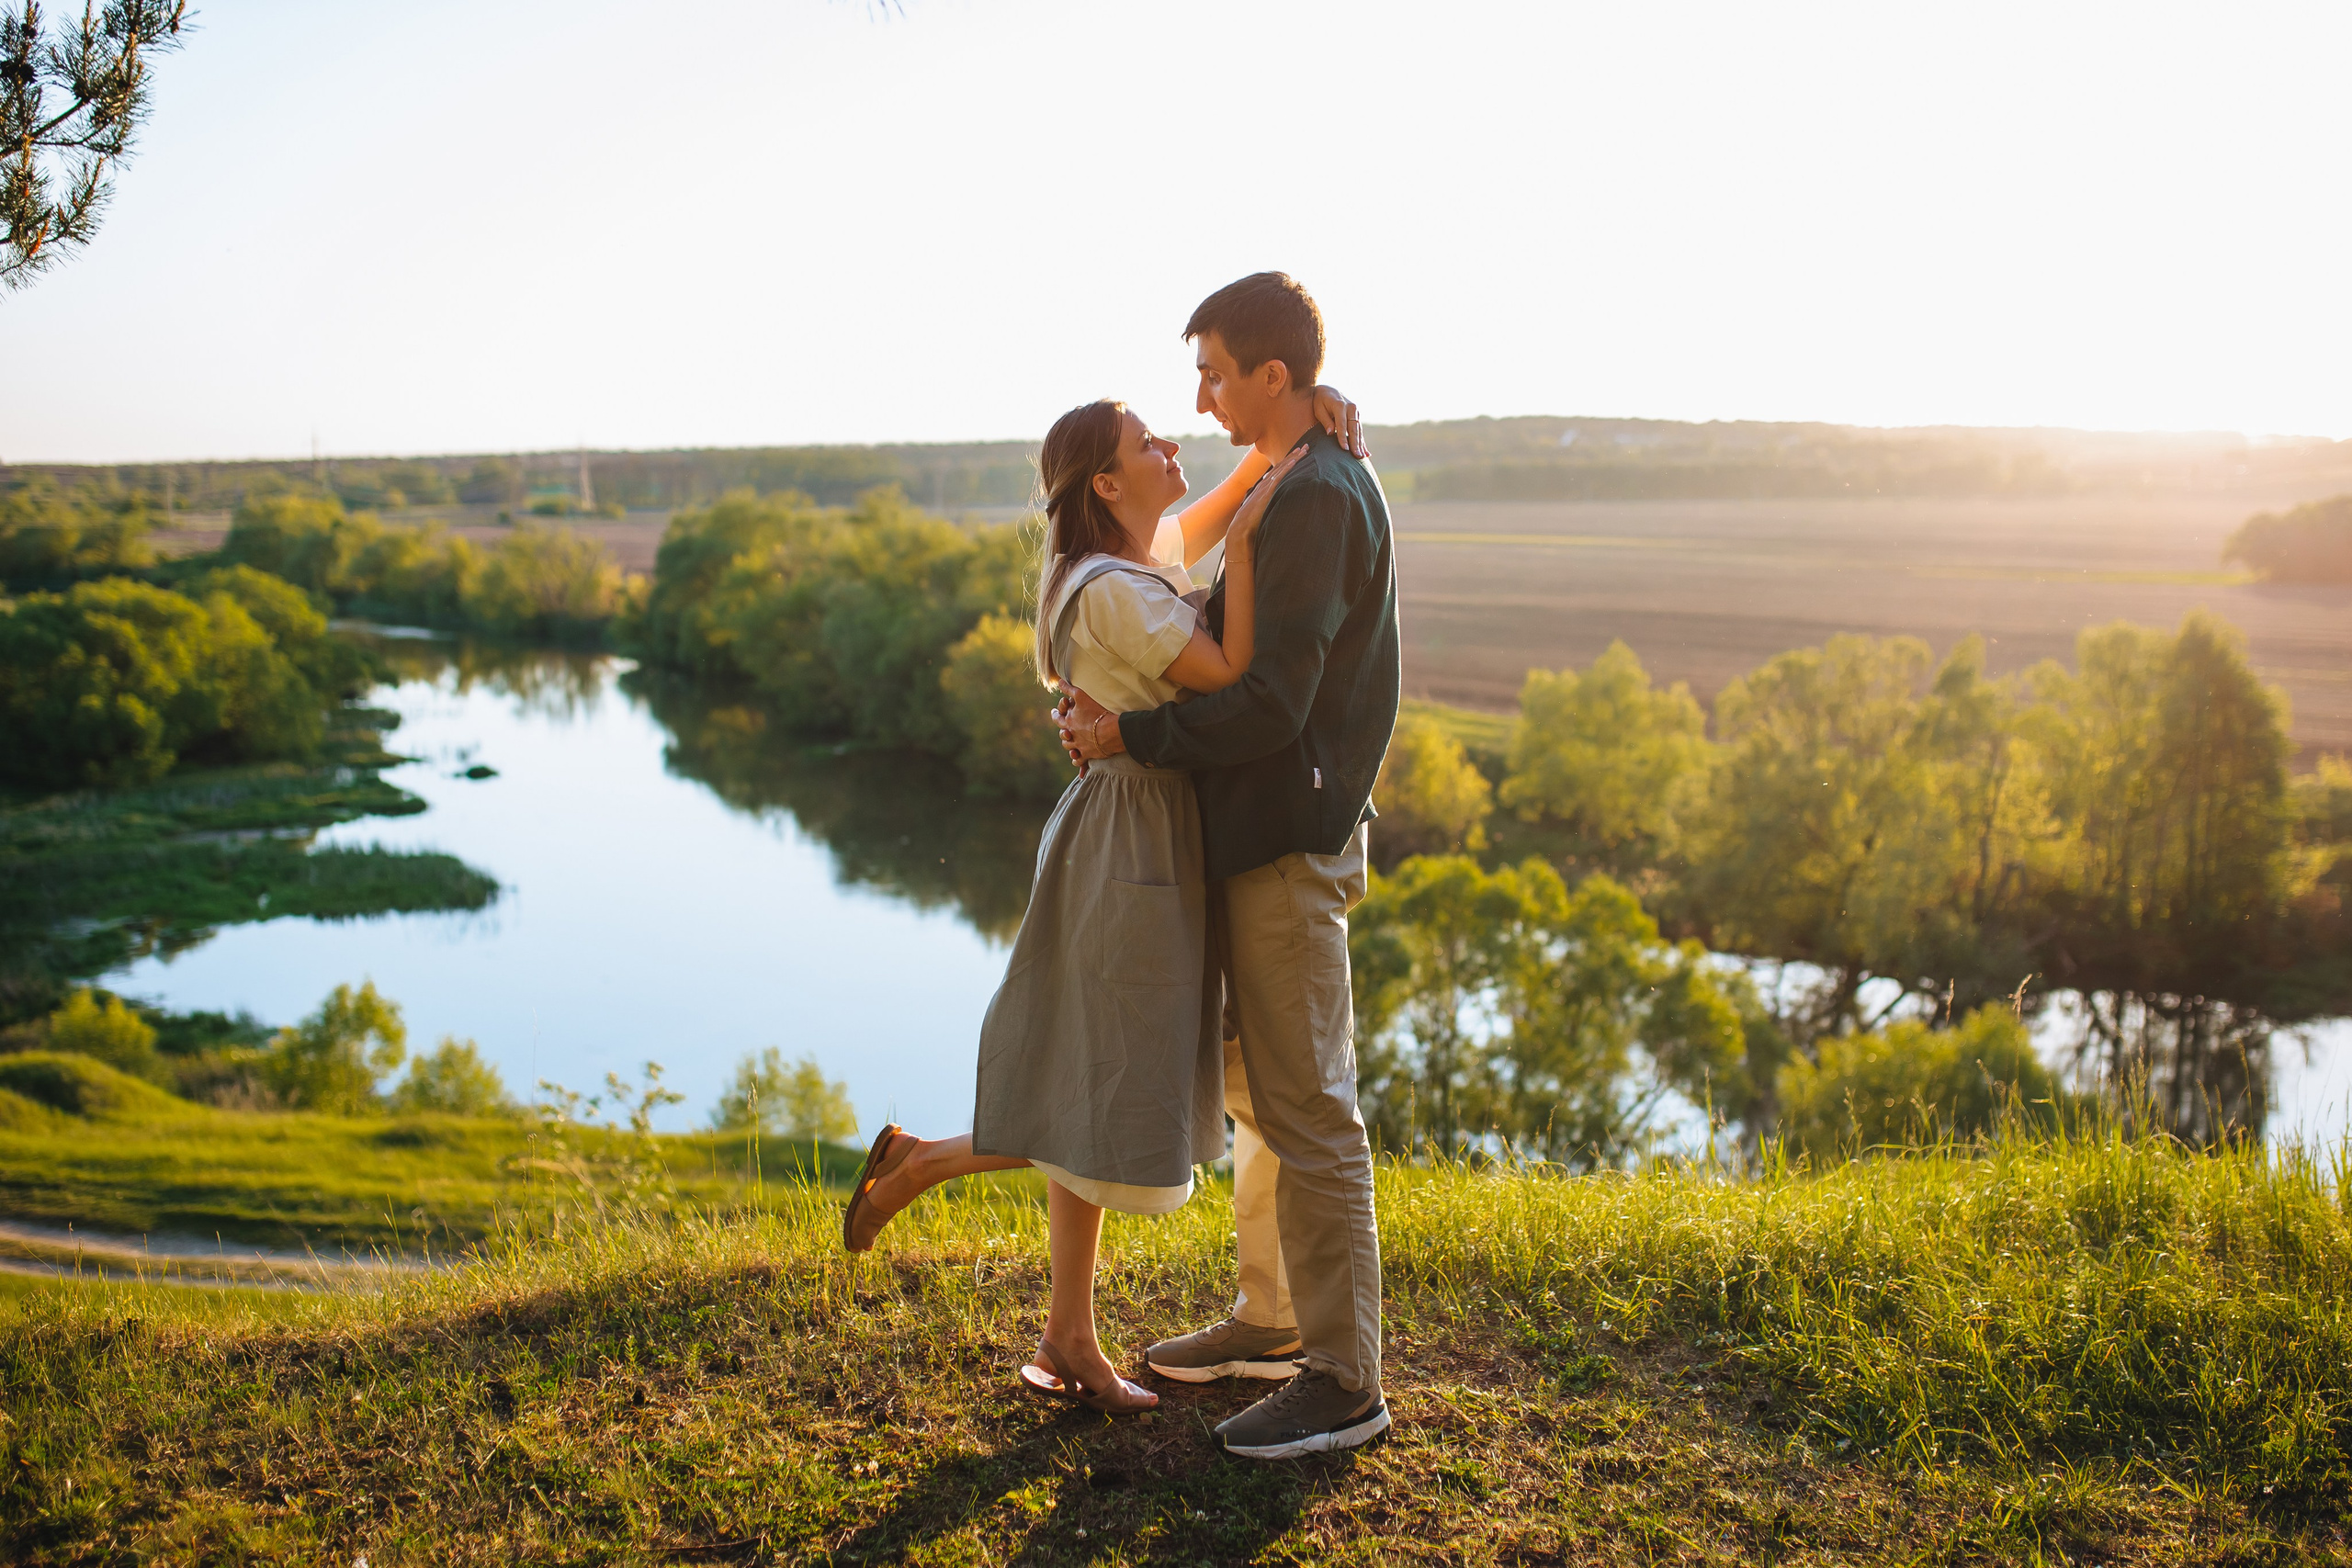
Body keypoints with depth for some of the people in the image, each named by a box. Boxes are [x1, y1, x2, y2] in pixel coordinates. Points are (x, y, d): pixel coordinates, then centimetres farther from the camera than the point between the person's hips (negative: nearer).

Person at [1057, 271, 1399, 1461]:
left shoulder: (1316, 499, -18)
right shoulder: (1307, 486, 15)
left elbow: (1273, 704, -24)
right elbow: (1241, 656, 15)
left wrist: (1135, 738, -15)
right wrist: (1117, 705, 3)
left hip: (1292, 846, -10)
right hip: (1257, 837, 10)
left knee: (1307, 1110, -4)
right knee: (1255, 1091, 18)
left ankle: (1344, 1380, 6)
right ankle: (1270, 1319, 32)